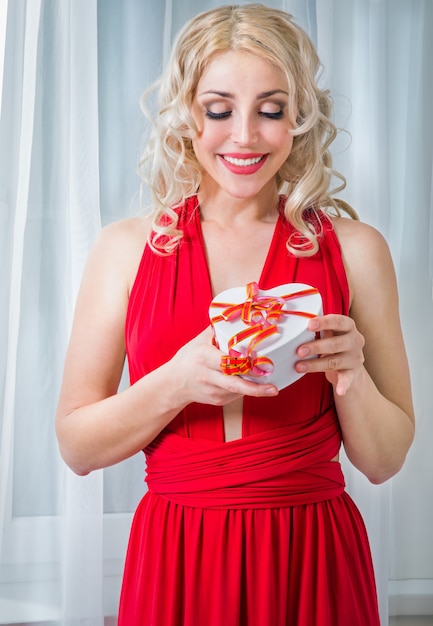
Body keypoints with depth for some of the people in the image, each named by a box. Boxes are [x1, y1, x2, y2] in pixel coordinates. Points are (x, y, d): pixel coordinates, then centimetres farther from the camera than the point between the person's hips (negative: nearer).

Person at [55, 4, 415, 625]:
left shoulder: (355, 249, -3)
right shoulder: (127, 248, -2)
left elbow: (384, 461, 1)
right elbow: (77, 446, -2)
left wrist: (350, 375, -17)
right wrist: (178, 382, -18)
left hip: (311, 564, 0)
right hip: (175, 561, 0)